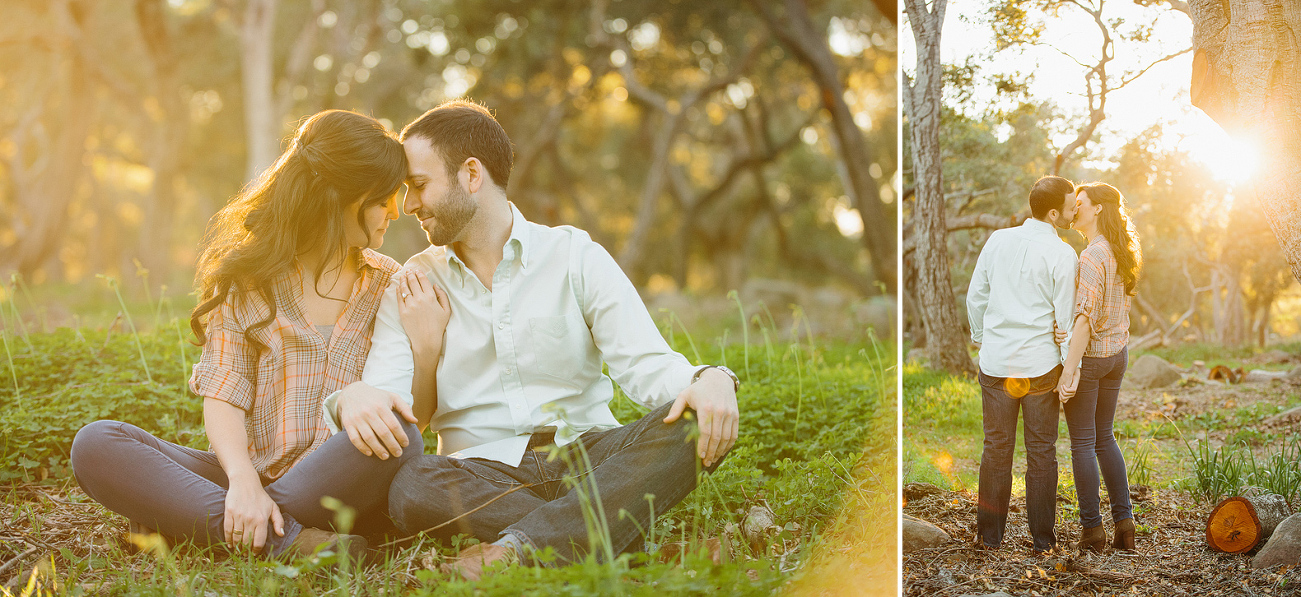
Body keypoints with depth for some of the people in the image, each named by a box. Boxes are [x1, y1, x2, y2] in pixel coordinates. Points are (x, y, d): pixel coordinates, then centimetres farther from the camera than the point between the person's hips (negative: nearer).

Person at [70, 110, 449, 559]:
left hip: (345, 486, 0)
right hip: (256, 477, 0)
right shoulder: (246, 279, 9)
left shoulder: (389, 285, 13)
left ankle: (181, 517, -24)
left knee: (397, 436, -35)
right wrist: (243, 482, -21)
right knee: (96, 444, -20)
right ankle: (281, 538, -35)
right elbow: (223, 396, -2)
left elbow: (418, 415, 9)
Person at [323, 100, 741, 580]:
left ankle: (516, 548, -39)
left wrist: (710, 379, -26)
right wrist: (354, 398, -24)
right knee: (407, 485, -34)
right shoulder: (413, 285, 11)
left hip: (585, 456, 0)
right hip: (481, 474, 0)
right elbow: (386, 384, -1)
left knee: (687, 427, -29)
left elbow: (645, 363, -5)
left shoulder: (575, 255, 5)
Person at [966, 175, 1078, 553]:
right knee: (1041, 451, 7)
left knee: (996, 447, 10)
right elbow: (1065, 316, -8)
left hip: (996, 362, 3)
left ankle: (989, 534, 16)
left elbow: (975, 297, 7)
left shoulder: (998, 240, 2)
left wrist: (980, 339, 23)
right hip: (1040, 365, -3)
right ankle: (1042, 538, 14)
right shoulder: (1062, 254, -9)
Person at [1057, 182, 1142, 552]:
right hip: (1118, 353, 8)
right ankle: (1124, 521, 17)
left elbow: (1085, 317, -25)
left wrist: (1069, 370, -26)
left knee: (1082, 442, 1)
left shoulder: (1093, 256, -18)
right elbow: (1117, 310, 12)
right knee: (1104, 437, 17)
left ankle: (1092, 529, 6)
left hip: (1089, 354, -8)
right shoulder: (1120, 254, 9)